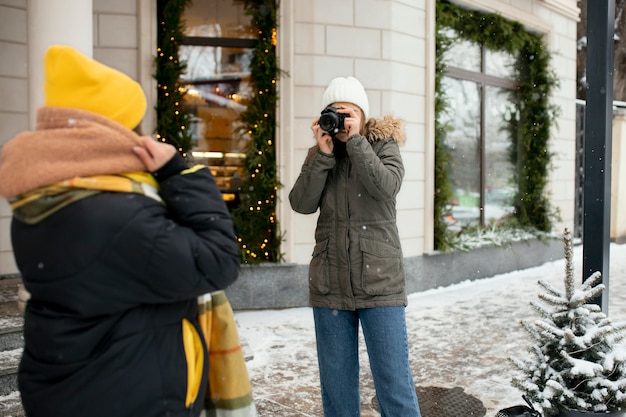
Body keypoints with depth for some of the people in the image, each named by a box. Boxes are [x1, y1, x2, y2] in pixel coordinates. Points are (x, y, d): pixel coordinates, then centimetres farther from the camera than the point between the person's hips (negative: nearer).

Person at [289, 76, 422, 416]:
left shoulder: (383, 145, 4)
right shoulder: (318, 154, 10)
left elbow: (386, 187, -16)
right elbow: (301, 204, -5)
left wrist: (354, 141, -14)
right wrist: (324, 153, -10)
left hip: (380, 283, -2)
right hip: (330, 286, 3)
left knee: (394, 382, -1)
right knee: (336, 384, 10)